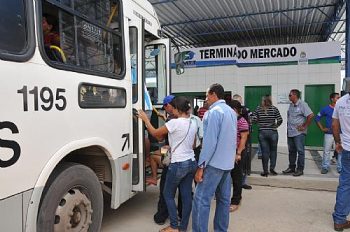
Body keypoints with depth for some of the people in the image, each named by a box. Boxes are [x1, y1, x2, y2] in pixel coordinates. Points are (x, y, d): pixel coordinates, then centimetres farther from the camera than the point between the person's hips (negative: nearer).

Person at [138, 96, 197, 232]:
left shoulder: (175, 122, -16)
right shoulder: (193, 124, 7)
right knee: (186, 195, 11)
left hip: (178, 164, -7)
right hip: (191, 163, 7)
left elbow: (155, 133, -6)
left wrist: (145, 119, 6)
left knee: (168, 194, 10)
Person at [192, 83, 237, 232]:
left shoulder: (214, 112, -14)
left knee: (201, 199, -5)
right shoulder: (231, 112, 13)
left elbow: (210, 142, -19)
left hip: (214, 163, -9)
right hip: (228, 163, 9)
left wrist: (201, 166, -16)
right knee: (224, 199, 14)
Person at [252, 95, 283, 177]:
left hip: (262, 133, 1)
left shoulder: (258, 109, -1)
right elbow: (280, 120, -5)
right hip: (273, 132, -1)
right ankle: (272, 168, 12)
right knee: (273, 150, 15)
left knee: (265, 151, 6)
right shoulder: (274, 108, -3)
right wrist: (276, 126, 11)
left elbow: (253, 119, -7)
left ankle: (265, 171, 10)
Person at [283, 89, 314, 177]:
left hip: (299, 133, -7)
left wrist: (304, 126, -14)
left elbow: (310, 115, -17)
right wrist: (288, 127, 12)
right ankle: (291, 168, 23)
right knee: (291, 151, 13)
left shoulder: (302, 104, -10)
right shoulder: (291, 105, 13)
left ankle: (300, 169, 8)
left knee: (300, 151, 0)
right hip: (290, 132, 8)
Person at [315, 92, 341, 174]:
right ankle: (325, 167, 16)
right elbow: (317, 118, 3)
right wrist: (322, 128, -2)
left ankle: (340, 168, 20)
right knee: (326, 151, 5)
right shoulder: (326, 109, -2)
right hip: (329, 134, -1)